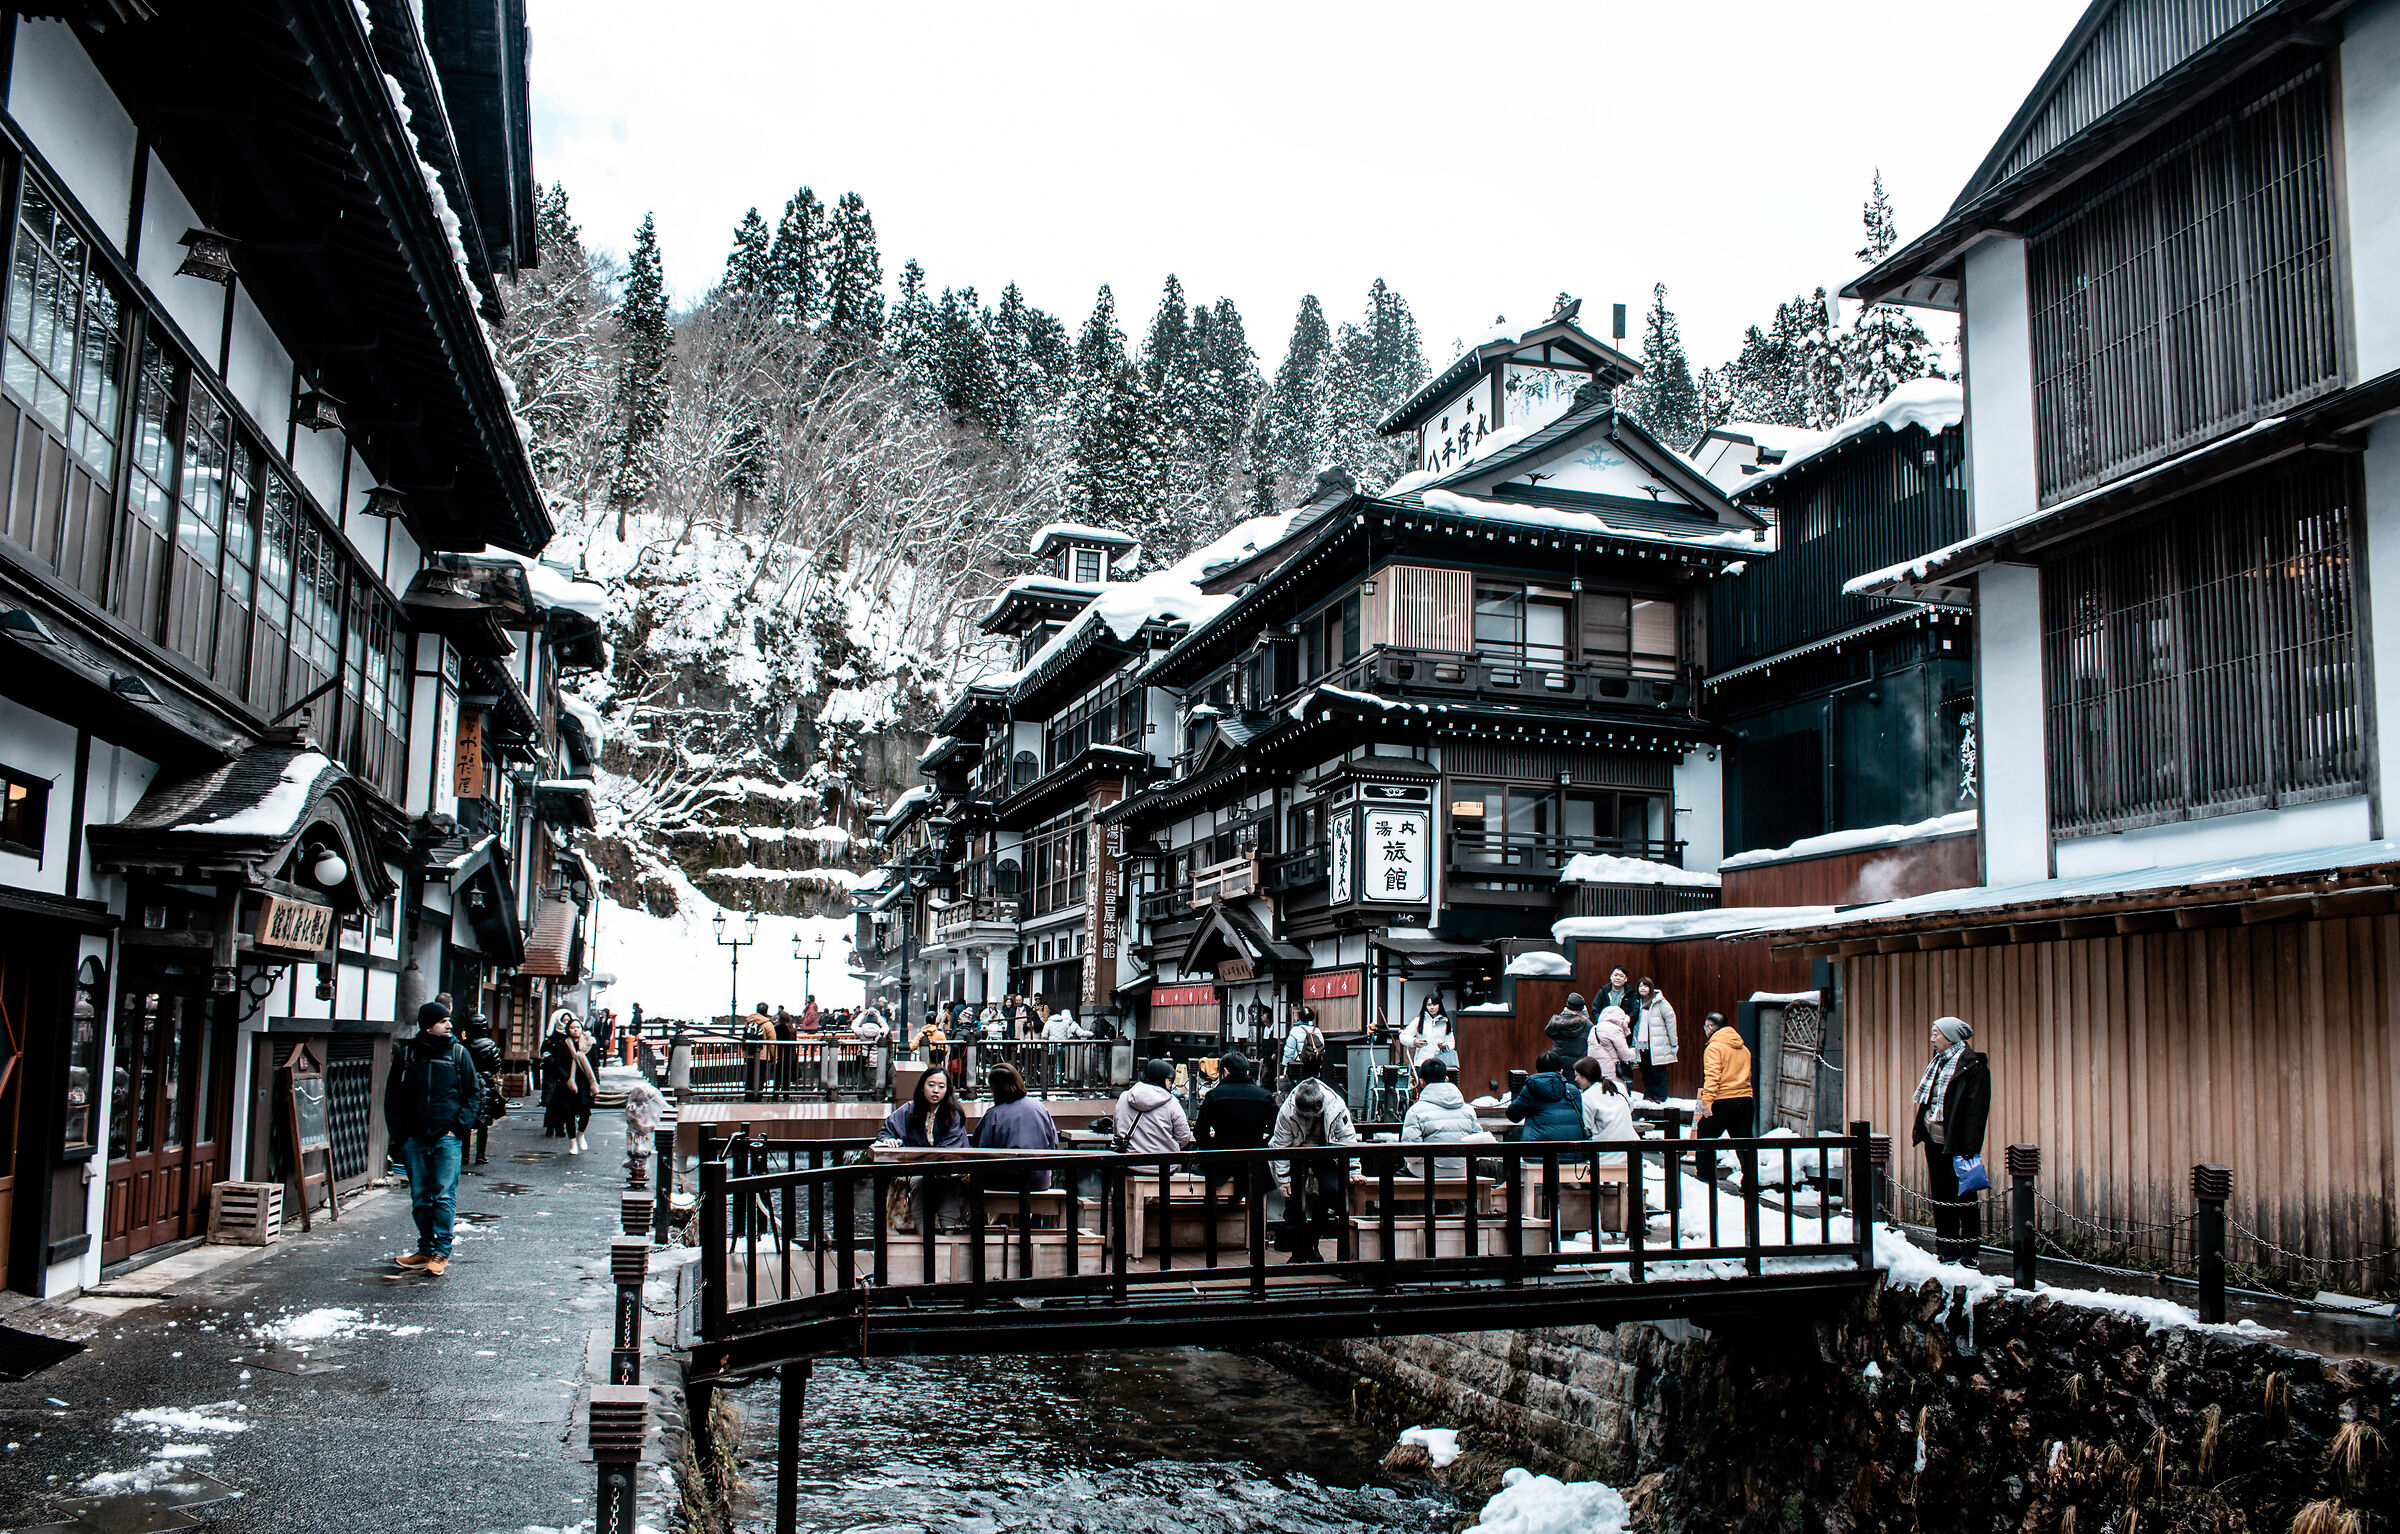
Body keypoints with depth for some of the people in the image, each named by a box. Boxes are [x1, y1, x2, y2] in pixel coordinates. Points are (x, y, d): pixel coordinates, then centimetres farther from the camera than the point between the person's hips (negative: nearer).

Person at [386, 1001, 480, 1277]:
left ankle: (442, 1252, -4)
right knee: (420, 1198, 8)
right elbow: (392, 1097, 13)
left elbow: (474, 1093, 6)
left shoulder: (459, 1053, 3)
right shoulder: (407, 1054, 7)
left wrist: (460, 1125, -6)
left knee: (444, 1195, -8)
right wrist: (399, 1133, 3)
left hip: (447, 1139, -2)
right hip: (414, 1139, 3)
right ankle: (426, 1250, 18)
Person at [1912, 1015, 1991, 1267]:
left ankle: (1969, 1252, 7)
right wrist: (1919, 1128, 13)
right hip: (1934, 1140, 8)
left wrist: (1969, 1148, -19)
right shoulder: (1938, 1061, 14)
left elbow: (1976, 1108, -15)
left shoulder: (1972, 1064, -11)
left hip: (1955, 1142, -8)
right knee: (1941, 1195, 12)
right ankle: (1946, 1250, 20)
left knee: (1963, 1196, -1)